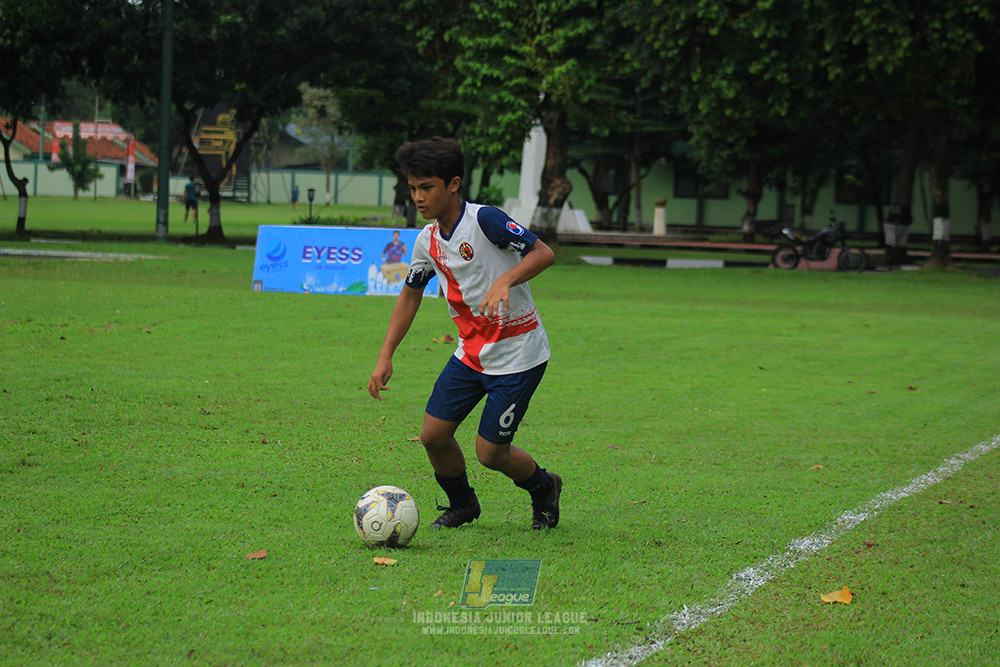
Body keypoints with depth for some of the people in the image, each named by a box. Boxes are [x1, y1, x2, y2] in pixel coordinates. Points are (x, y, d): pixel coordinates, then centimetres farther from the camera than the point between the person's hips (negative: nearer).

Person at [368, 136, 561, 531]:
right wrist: (385, 357, 10)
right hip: (470, 352, 7)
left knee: (490, 452, -5)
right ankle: (462, 505, 29)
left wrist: (505, 281, -38)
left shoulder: (484, 220, -19)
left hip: (518, 355, -7)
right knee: (433, 435, 1)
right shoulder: (428, 241, 3)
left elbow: (543, 253, -21)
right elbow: (410, 295, 15)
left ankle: (544, 488, 26)